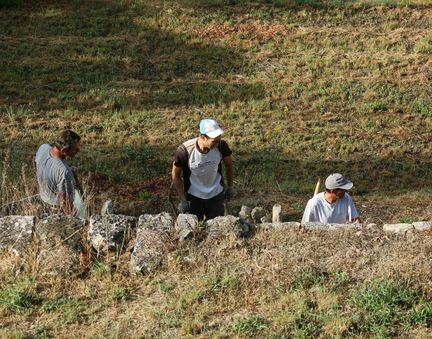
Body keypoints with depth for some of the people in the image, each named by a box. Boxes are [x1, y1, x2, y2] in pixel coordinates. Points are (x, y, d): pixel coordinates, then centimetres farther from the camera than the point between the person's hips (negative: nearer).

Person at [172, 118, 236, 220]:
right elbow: (176, 175, -12)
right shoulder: (184, 150, -27)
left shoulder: (221, 146, -21)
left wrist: (230, 187, 9)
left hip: (216, 195, 2)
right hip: (193, 197, -2)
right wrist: (183, 200, -8)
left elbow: (228, 164, 1)